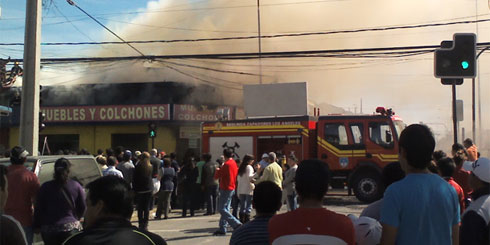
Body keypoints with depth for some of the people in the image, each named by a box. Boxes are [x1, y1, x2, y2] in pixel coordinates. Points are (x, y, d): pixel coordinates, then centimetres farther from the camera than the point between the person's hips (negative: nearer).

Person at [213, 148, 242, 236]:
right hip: (232, 188, 9)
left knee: (221, 209, -7)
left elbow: (216, 176, -15)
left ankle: (236, 224, -11)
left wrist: (217, 170, 6)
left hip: (226, 189, -9)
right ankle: (222, 229, 13)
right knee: (225, 209, 11)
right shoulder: (234, 163, 10)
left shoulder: (226, 164, -17)